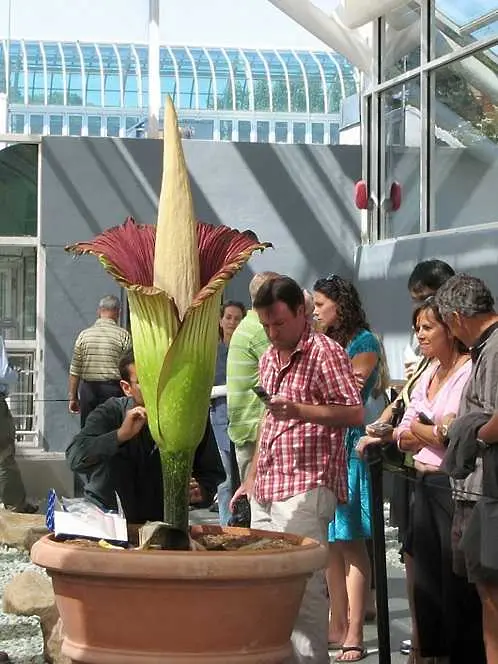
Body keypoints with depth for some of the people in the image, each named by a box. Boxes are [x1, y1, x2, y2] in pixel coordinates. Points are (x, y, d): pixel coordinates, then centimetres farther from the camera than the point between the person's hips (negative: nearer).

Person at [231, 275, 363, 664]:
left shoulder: (325, 353, -8)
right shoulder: (270, 357, 19)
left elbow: (355, 414, -14)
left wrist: (300, 410, -26)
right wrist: (252, 478, 24)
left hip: (306, 489, -8)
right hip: (267, 491, 9)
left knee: (303, 589, -12)